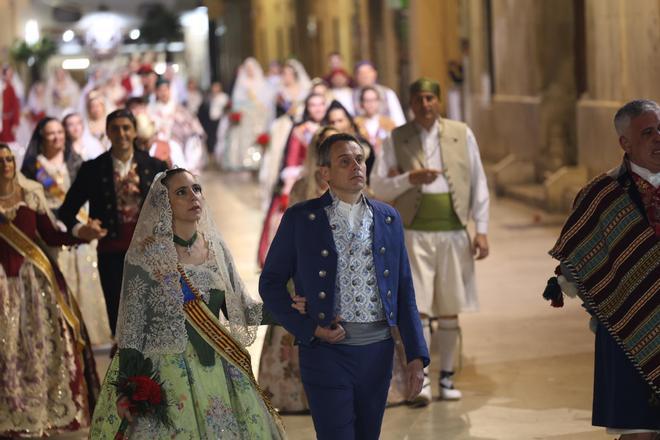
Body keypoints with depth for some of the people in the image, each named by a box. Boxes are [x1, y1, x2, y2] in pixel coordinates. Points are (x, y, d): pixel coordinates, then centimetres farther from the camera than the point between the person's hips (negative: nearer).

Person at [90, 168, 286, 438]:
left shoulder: (216, 246, 7)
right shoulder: (147, 254, -7)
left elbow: (240, 307, 11)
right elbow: (132, 323, -7)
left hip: (216, 369, 4)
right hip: (166, 373, -4)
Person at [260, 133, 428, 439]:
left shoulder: (388, 219, 9)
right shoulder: (300, 218, -1)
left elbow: (404, 293, 10)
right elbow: (271, 283, 2)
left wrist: (416, 356, 3)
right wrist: (309, 329, -10)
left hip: (378, 351, 4)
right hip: (328, 349, -3)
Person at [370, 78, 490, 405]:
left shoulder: (462, 134, 8)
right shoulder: (396, 139, 5)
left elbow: (478, 184, 9)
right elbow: (377, 187, 2)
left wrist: (481, 229, 3)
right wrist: (410, 178, -15)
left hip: (453, 232, 2)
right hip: (415, 232, -2)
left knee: (449, 310, 7)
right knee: (418, 305, -11)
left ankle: (447, 378, 17)